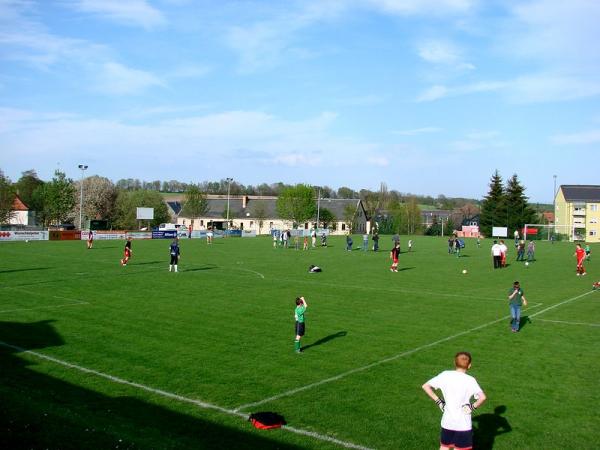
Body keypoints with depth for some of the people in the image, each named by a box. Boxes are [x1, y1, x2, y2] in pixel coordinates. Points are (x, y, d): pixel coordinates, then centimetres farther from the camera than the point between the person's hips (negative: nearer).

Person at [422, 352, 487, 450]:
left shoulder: (445, 375, -3)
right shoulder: (470, 380, -12)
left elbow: (425, 386, -1)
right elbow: (482, 397, -26)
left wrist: (438, 401, 4)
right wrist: (473, 406, -10)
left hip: (446, 422, 3)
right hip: (463, 424, -3)